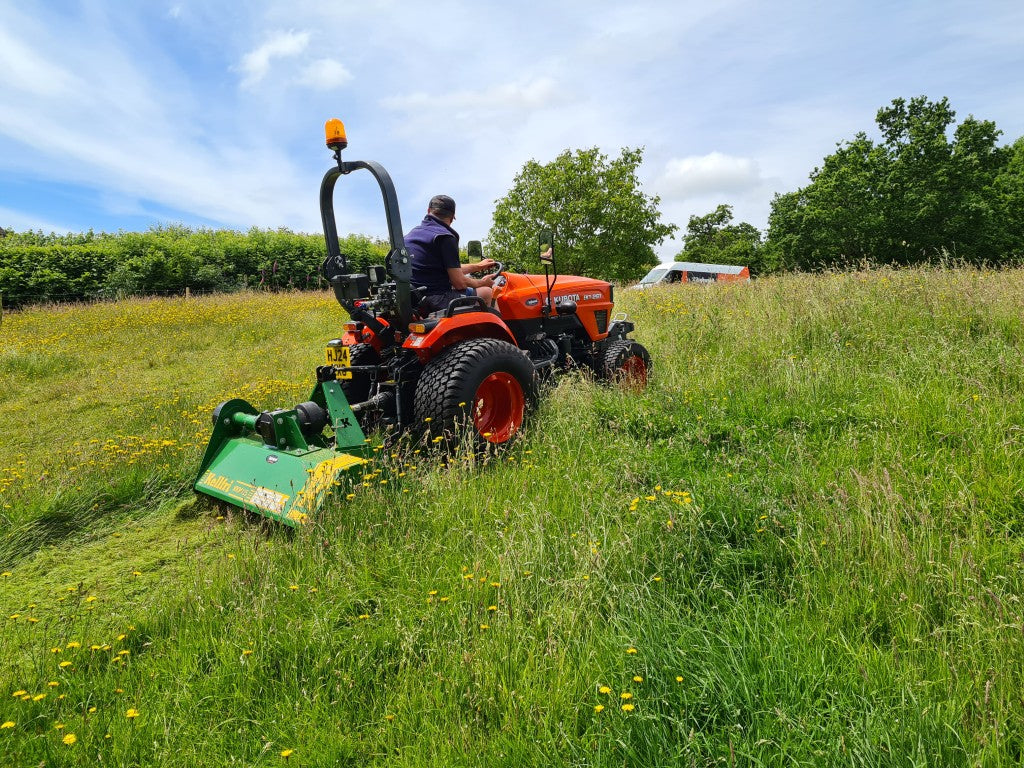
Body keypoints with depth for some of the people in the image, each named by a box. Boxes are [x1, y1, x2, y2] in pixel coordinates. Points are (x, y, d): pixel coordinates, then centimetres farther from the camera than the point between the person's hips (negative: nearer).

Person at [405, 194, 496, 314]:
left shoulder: (412, 233, 15)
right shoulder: (445, 237, -13)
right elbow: (459, 283, -14)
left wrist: (478, 266, 32)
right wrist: (482, 282, 7)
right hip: (436, 301, -9)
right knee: (486, 292, 4)